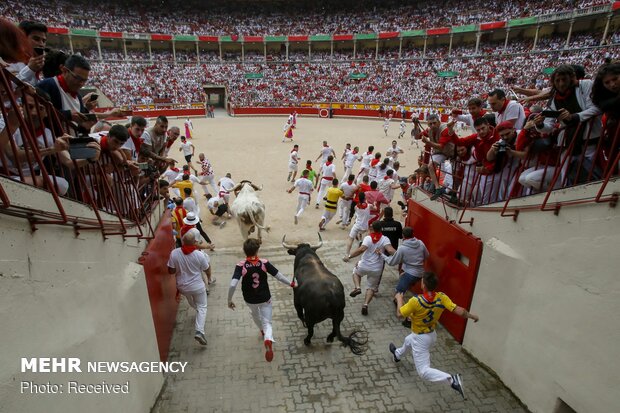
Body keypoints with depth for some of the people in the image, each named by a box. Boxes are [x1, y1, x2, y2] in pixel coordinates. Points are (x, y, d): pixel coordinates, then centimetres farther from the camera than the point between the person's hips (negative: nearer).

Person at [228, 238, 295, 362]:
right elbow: (279, 276, -13)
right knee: (267, 323, 10)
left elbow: (233, 284, -28)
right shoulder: (264, 263, -17)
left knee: (255, 314, 34)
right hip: (265, 298, -1)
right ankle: (268, 339, -21)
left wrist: (229, 300, -13)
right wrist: (291, 283, 4)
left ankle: (262, 330, 58)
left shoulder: (241, 266, -20)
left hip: (249, 300, 1)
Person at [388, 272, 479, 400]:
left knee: (424, 371, 1)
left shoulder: (416, 301, -32)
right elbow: (459, 311, -24)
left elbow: (401, 314, -18)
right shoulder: (442, 298, -20)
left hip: (420, 339, -7)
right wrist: (471, 315, -3)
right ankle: (397, 355, 63)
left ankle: (451, 379, -18)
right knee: (408, 340, 35)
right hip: (432, 335, 7)